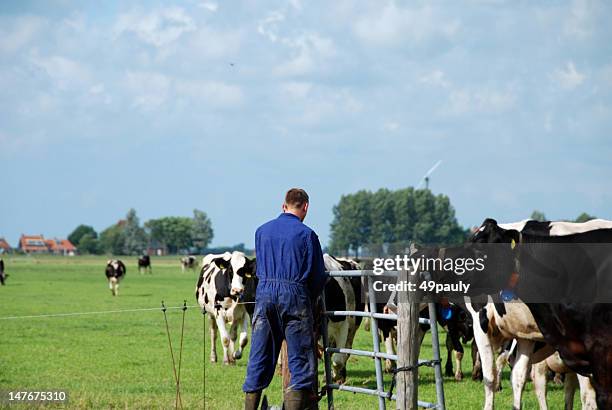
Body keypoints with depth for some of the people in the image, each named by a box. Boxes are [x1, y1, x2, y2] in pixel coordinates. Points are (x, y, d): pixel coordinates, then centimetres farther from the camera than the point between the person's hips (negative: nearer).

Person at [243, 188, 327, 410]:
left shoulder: (262, 231, 11)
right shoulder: (306, 234, -3)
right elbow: (318, 275, 0)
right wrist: (310, 299, 16)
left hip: (264, 293, 4)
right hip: (295, 295, -4)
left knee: (259, 358, 9)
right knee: (300, 359, 1)